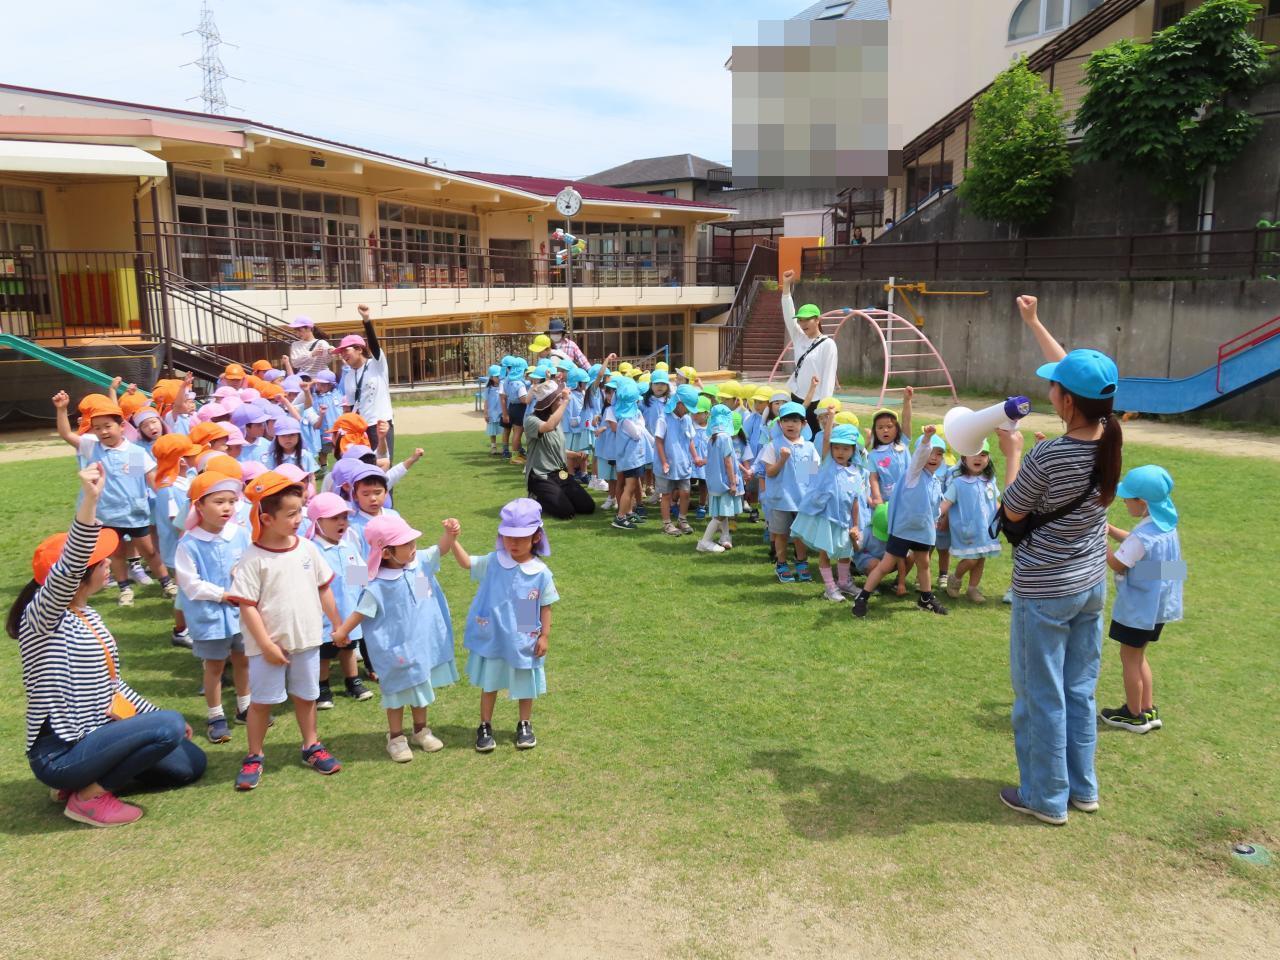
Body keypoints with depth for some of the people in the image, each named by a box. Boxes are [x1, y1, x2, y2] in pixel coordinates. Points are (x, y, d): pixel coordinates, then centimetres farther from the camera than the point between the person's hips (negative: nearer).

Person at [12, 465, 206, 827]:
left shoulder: (87, 616, 8)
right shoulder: (41, 618, -19)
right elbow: (66, 573, -41)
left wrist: (157, 717, 15)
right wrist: (89, 501, -53)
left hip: (94, 735, 9)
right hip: (60, 753, -9)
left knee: (191, 764, 12)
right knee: (170, 726, -25)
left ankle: (88, 779, 14)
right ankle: (88, 796, -9)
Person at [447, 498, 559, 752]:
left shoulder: (541, 572, -11)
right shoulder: (493, 562, -8)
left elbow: (545, 607, -5)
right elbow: (466, 562, -13)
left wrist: (545, 636, -5)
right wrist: (452, 540, -27)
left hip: (523, 641, -1)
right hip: (492, 638, 1)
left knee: (525, 685, 16)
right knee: (489, 684, 15)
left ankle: (525, 726, 37)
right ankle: (485, 727, 32)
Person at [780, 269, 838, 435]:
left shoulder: (828, 345, -9)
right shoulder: (800, 339, 10)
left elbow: (829, 377, -13)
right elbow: (789, 316, 4)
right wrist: (786, 285, -2)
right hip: (797, 399, 7)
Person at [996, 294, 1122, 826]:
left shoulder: (1046, 457, -26)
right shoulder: (1110, 438, -6)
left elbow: (1011, 511, -9)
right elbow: (1076, 372, 9)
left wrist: (1011, 453, 1)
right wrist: (1034, 323, 18)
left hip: (1043, 592, -7)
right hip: (1092, 584, 7)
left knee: (1041, 696, 8)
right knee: (1080, 692, 19)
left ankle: (1046, 797, 21)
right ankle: (1082, 787, 33)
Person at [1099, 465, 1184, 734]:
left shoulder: (1144, 535, -27)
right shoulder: (1166, 525, 0)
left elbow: (1118, 564, -18)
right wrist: (1108, 528, 8)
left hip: (1139, 608, -9)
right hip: (1157, 605, 9)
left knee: (1129, 657, 7)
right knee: (1138, 656, 21)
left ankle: (1134, 715, 19)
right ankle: (1149, 711, 28)